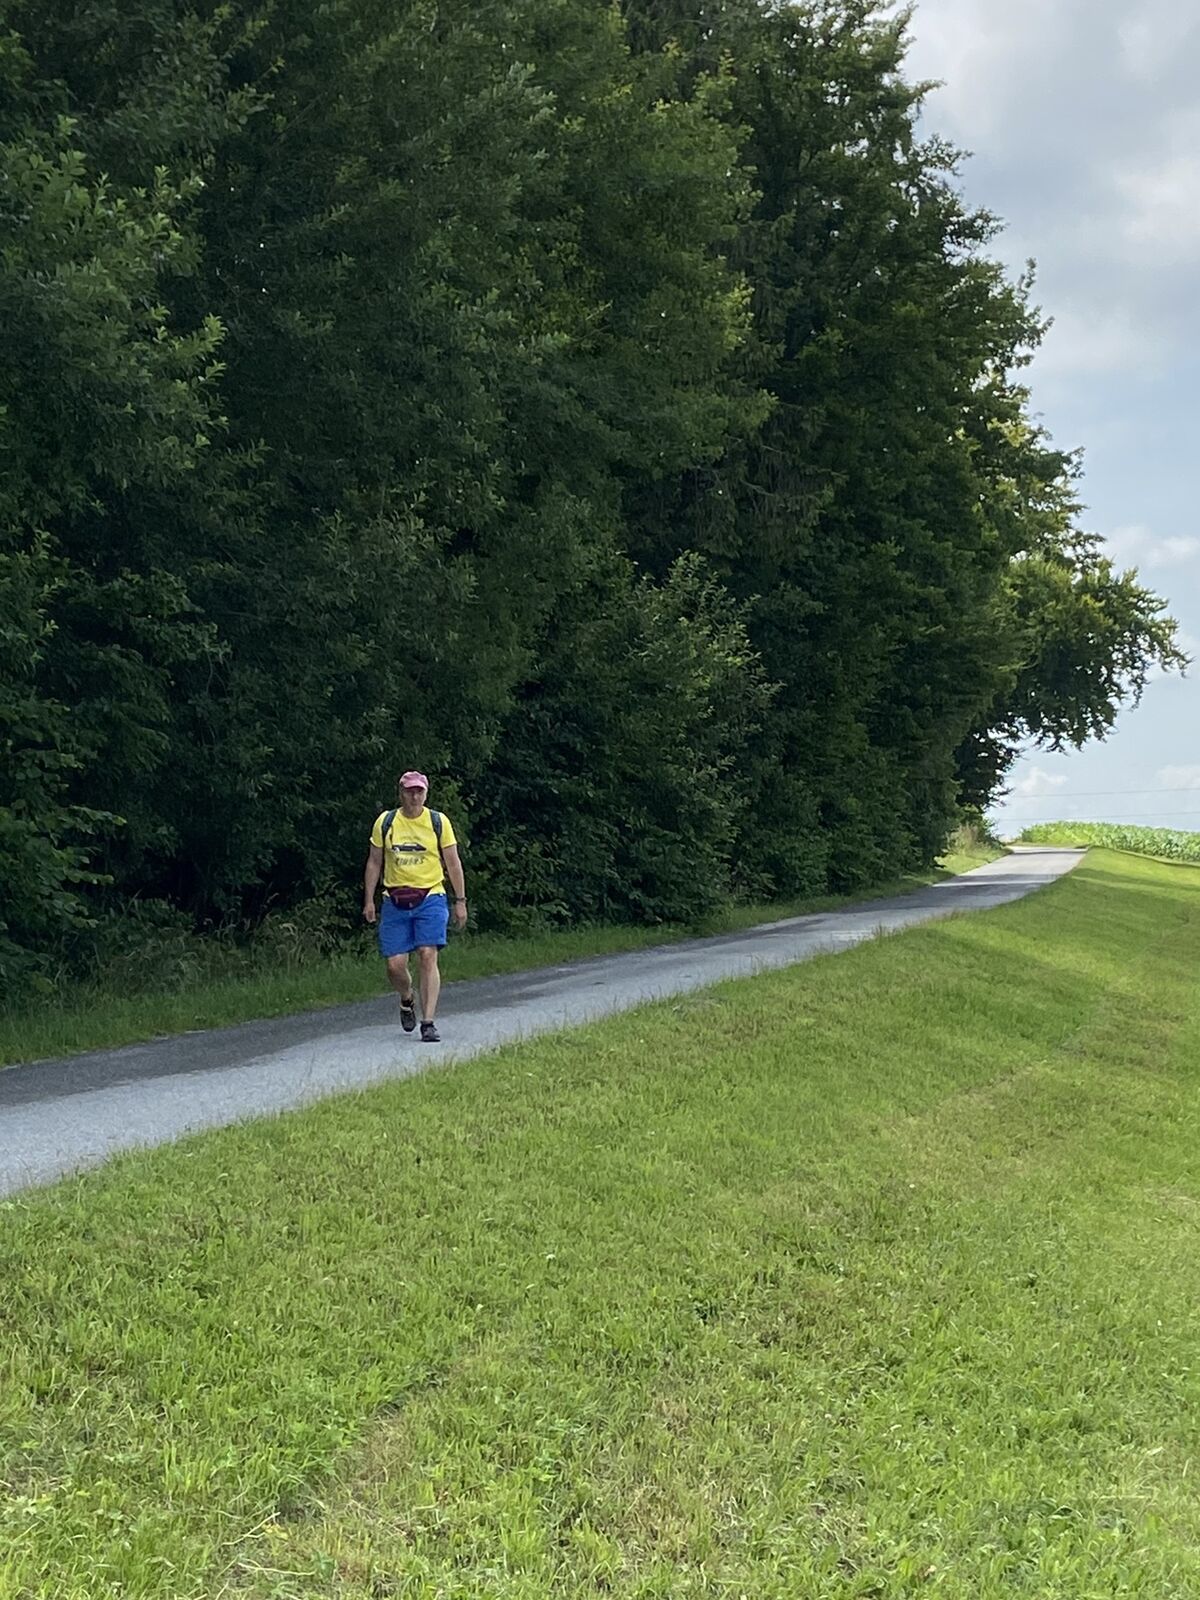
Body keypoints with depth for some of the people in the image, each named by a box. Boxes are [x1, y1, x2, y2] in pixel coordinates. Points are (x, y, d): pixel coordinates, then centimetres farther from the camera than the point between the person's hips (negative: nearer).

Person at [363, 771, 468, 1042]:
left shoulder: (439, 822, 3)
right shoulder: (385, 822, 6)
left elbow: (453, 863, 7)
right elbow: (374, 863, 12)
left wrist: (460, 901, 4)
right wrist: (368, 900, 7)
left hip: (430, 899, -1)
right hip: (395, 901, 1)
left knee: (428, 957, -13)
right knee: (395, 964, -2)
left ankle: (428, 1022, -11)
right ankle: (407, 1000, 31)